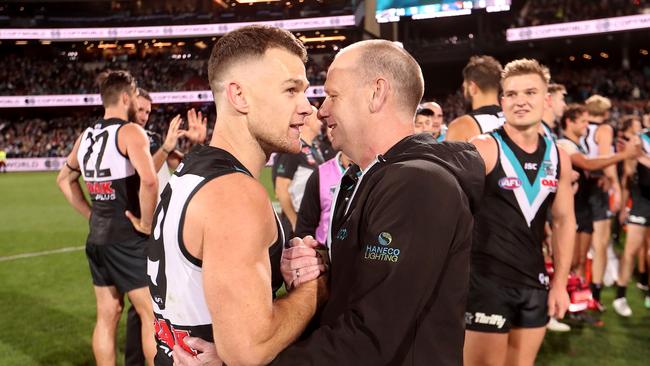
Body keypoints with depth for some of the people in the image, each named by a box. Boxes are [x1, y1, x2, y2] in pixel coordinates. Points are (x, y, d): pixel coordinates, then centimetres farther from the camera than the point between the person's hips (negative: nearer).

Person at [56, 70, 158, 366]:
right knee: (152, 316, 1)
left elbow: (64, 179, 24)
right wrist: (147, 223, -17)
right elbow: (148, 180, -30)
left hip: (97, 238, 8)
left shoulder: (85, 137, 10)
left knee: (107, 316, 15)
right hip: (128, 239, -8)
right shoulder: (130, 132, -13)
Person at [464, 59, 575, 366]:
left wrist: (560, 282, 9)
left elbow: (564, 221, 13)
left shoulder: (558, 157, 6)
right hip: (486, 281, -6)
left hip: (534, 282, 6)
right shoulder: (483, 149, -12)